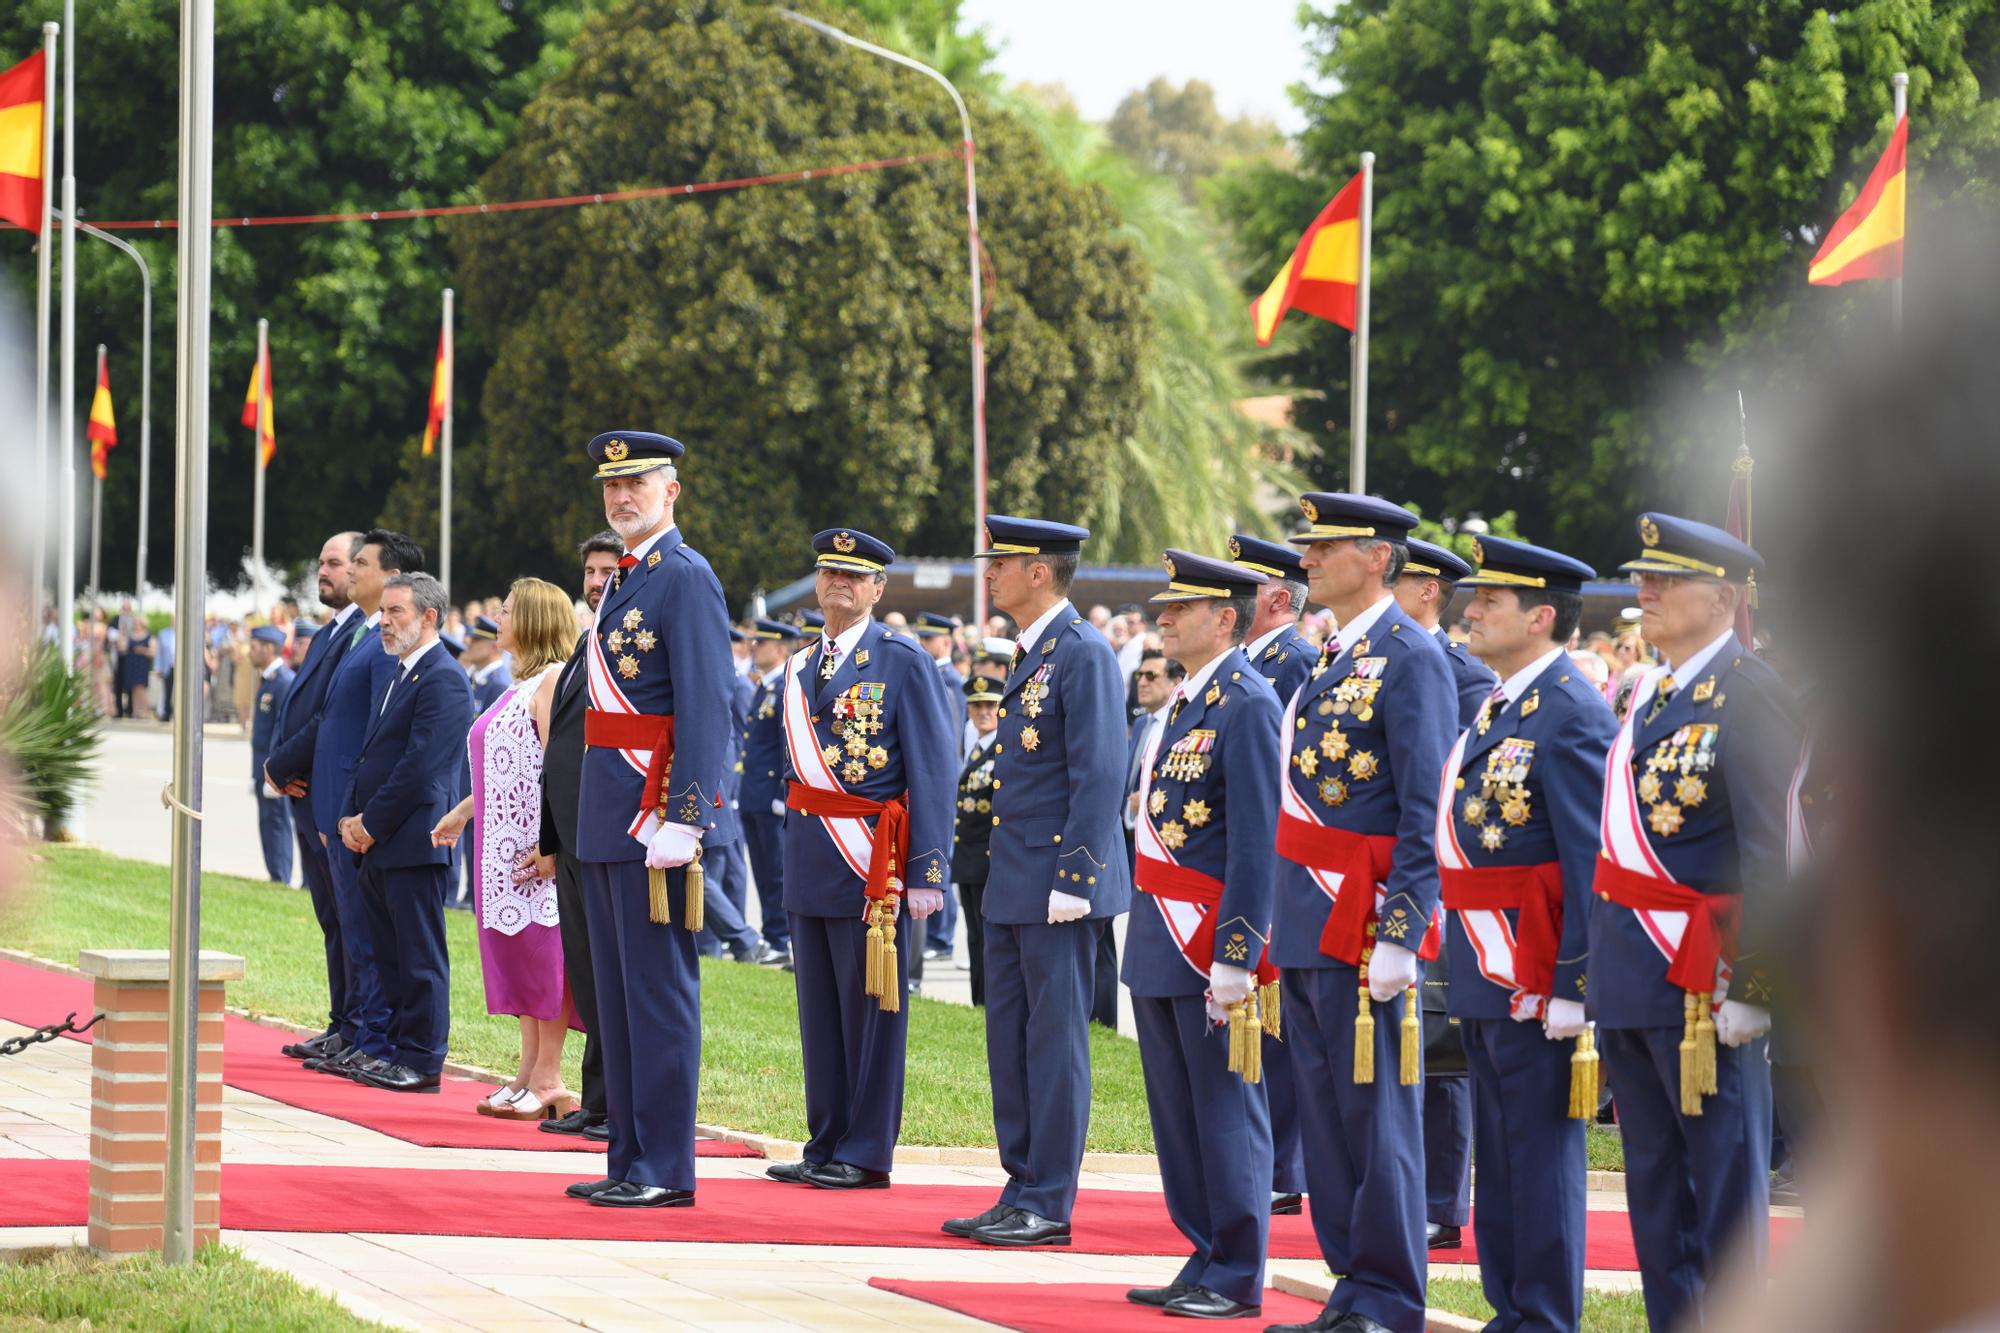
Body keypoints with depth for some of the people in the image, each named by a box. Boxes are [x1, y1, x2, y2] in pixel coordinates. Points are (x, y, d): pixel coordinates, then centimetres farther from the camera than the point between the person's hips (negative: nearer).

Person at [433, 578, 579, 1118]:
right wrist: (463, 811, 27)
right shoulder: (522, 685, 17)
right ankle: (530, 1074, 13)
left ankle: (548, 1081, -3)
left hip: (539, 845, -10)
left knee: (542, 949, -6)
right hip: (506, 841, 10)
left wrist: (550, 844, -25)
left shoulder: (554, 679, -12)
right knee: (518, 950, 9)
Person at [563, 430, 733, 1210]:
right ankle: (630, 1162, 16)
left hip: (654, 813, -10)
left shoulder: (685, 578, -11)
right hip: (608, 818, 10)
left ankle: (666, 1170, -4)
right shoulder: (624, 581, 18)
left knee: (657, 991, -7)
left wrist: (683, 821, -24)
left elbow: (706, 705, -18)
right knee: (617, 991, 12)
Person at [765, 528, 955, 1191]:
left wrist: (926, 872, -14)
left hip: (869, 859, -7)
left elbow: (933, 772, -9)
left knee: (869, 1008, -2)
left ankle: (865, 1154, 2)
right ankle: (826, 1146, 16)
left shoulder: (904, 663, -6)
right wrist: (794, 858, 14)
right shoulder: (801, 667, 14)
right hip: (809, 859, 7)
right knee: (818, 1008, 10)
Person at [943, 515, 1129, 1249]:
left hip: (1057, 884, -9)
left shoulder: (1084, 654, -13)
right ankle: (1021, 1193, 17)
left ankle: (1049, 1206, 0)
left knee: (1054, 1042, -4)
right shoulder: (1031, 653, 16)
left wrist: (1072, 882, -20)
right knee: (1011, 1039, 11)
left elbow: (1099, 775, -17)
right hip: (1013, 884, 9)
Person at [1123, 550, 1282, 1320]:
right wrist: (1149, 935, 18)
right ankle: (1205, 1262, 20)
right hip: (1159, 940, 9)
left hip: (1211, 946, -9)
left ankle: (1236, 1279, 3)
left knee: (1226, 1112, -2)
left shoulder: (1247, 705, -13)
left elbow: (1257, 843, -17)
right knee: (1176, 1113, 12)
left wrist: (1235, 958, -20)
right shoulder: (1186, 701, 15)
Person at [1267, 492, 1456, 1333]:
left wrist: (1399, 935, -20)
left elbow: (1425, 813, -16)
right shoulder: (1333, 657, 16)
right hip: (1309, 919, 9)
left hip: (1364, 922, -9)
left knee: (1375, 1114, -4)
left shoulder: (1411, 658, -11)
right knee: (1325, 1113, 11)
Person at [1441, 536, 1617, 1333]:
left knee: (1540, 1148, -3)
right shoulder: (1497, 706, 15)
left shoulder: (1571, 714, -14)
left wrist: (1574, 987, -20)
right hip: (1483, 966, 9)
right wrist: (1458, 958, 17)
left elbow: (1591, 864, -18)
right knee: (1499, 1147, 14)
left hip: (1535, 969, -9)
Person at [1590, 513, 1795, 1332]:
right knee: (1655, 1174, 11)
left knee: (1724, 1169, -2)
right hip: (1632, 974, 8)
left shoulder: (1749, 694, -10)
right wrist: (1606, 970, 17)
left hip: (1702, 975, -8)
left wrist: (1751, 985, -18)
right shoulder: (1649, 695, 15)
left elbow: (1772, 853, -15)